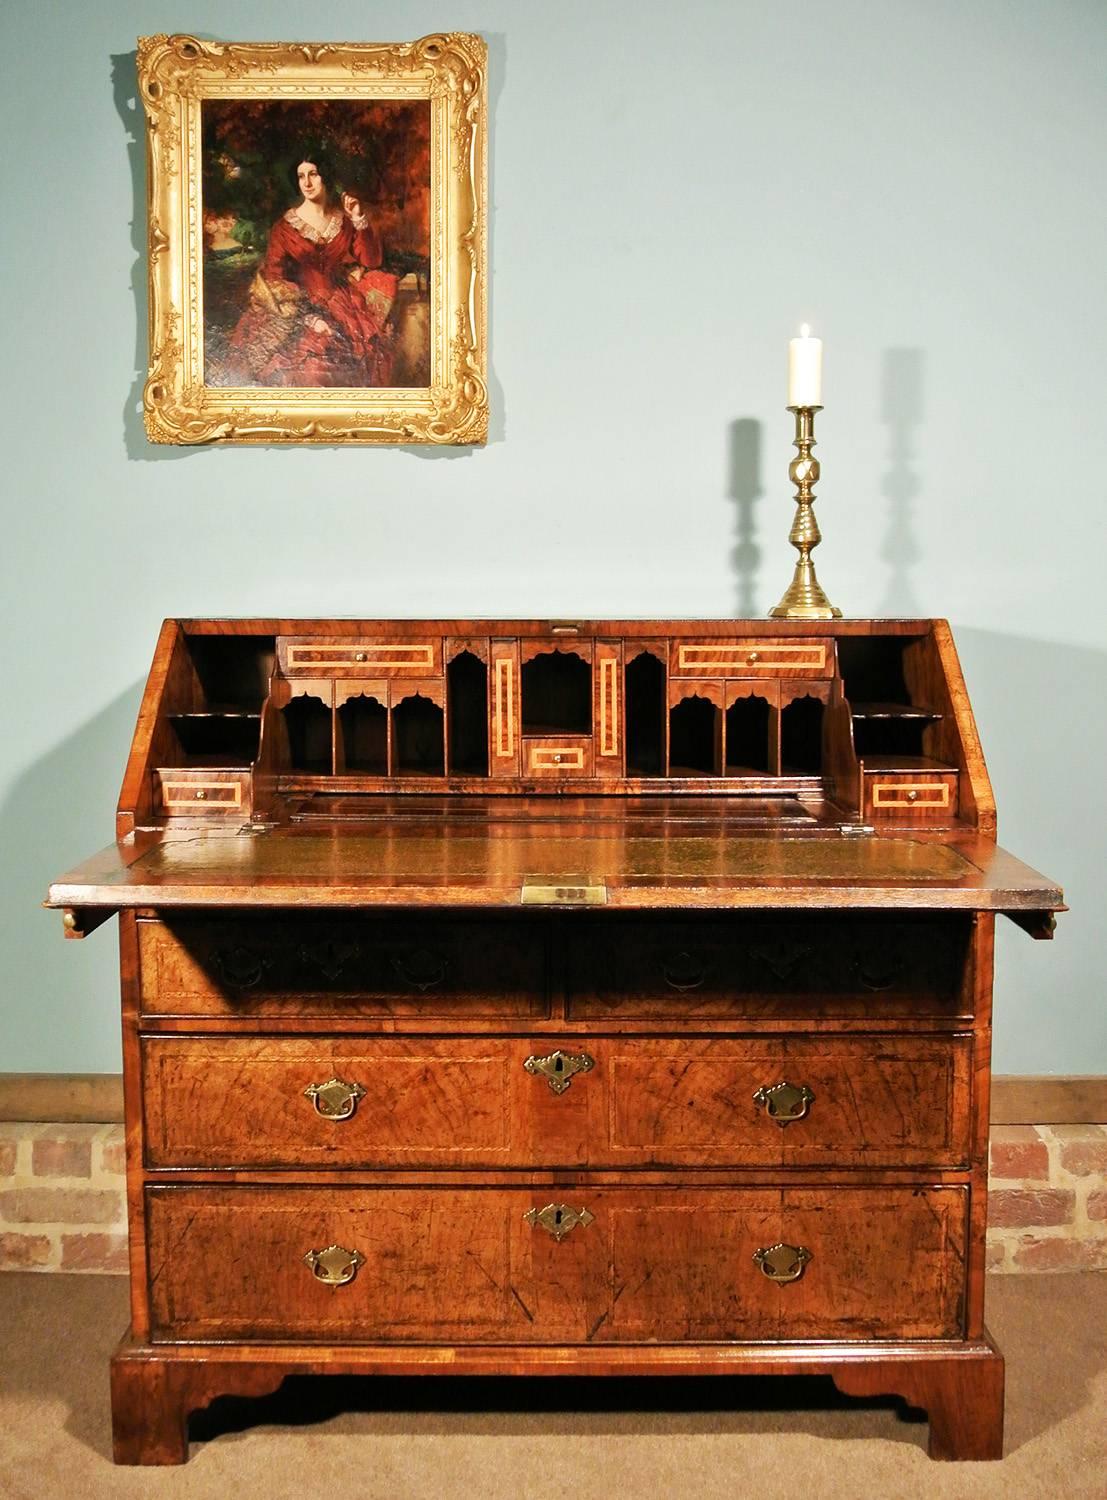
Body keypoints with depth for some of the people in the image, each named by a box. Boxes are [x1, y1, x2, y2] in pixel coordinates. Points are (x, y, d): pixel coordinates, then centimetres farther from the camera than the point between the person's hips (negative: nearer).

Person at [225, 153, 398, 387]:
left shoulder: (344, 219, 7)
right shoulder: (286, 225, -3)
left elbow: (371, 260, 4)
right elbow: (274, 277, -8)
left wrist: (360, 221, -9)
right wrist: (308, 317, -20)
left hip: (340, 296, 3)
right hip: (300, 302, -3)